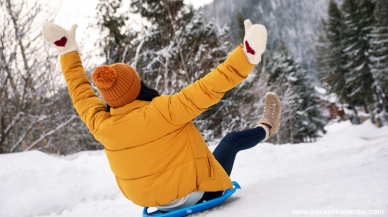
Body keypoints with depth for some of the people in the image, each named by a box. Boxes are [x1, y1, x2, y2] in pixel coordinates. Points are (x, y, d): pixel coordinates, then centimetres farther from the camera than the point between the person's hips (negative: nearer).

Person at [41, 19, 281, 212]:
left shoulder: (102, 126, -14)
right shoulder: (162, 111, -31)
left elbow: (82, 95, 3)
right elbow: (207, 90, -35)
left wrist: (67, 50, 11)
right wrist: (246, 55, -32)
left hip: (162, 203, 6)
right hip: (198, 195, -5)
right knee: (232, 139, 16)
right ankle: (265, 128, 45)